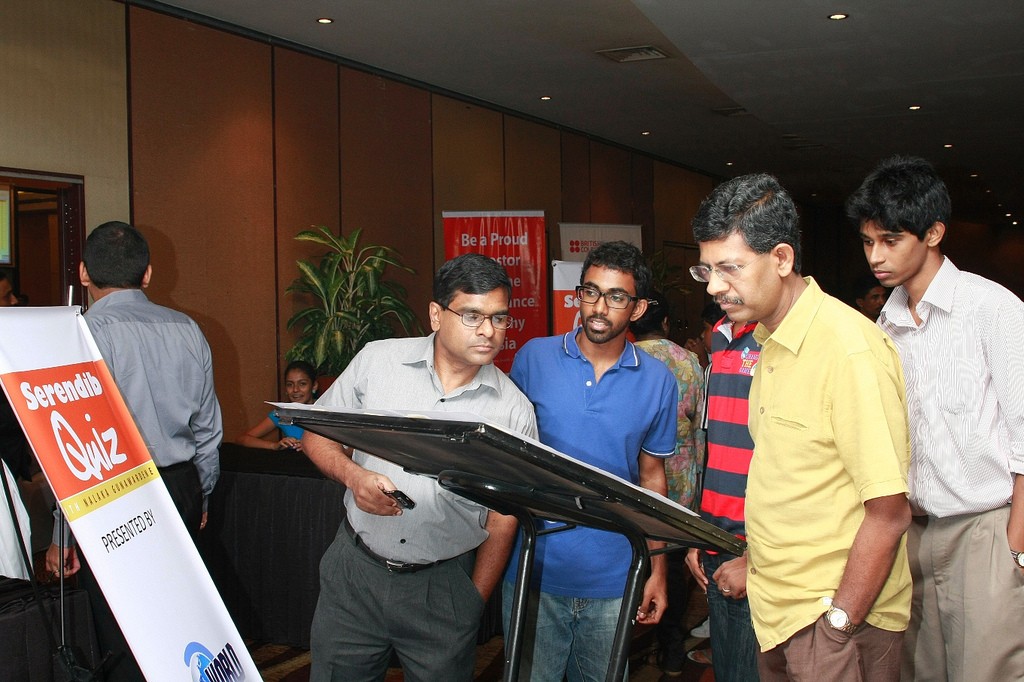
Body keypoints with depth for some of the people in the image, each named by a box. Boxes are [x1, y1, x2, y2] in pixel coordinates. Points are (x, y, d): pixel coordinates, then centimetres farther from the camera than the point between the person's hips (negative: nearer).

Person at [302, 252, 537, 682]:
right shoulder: (377, 360, -3)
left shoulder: (514, 410, -6)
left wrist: (474, 602, 0)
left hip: (445, 586, -1)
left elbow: (502, 518, 1)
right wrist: (353, 475, -15)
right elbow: (317, 434, 5)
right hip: (356, 571, 1)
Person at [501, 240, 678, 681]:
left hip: (611, 580, 1)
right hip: (533, 567, -1)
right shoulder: (533, 358, -3)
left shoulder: (657, 381, 0)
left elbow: (651, 477, 8)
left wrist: (657, 567, 7)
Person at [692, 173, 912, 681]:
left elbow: (889, 512, -21)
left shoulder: (849, 349, -20)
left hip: (839, 613, -8)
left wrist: (836, 627, -18)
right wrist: (753, 563, 14)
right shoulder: (770, 342, 7)